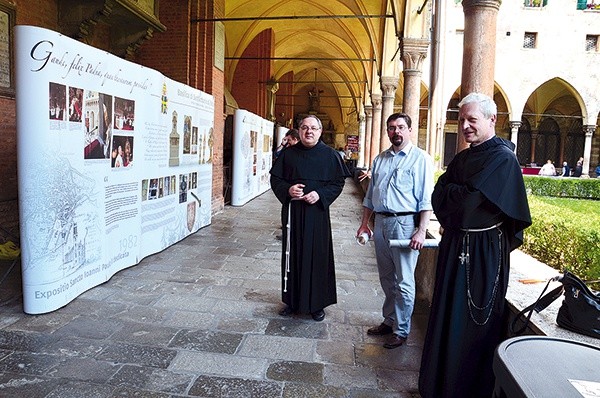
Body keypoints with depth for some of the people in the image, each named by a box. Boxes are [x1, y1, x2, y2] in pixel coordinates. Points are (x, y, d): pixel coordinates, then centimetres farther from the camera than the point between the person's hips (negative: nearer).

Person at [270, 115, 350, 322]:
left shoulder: (330, 155, 1)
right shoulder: (288, 154, 6)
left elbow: (338, 182, 0)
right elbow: (275, 179, 7)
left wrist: (320, 194, -16)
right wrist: (287, 190, -13)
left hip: (318, 212, -2)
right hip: (292, 212, 2)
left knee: (318, 256, 4)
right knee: (292, 255, 8)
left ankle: (317, 304, 18)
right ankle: (292, 301, 23)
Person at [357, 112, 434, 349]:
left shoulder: (420, 158, -5)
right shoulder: (380, 159, 14)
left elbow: (426, 199, -10)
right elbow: (370, 194, 19)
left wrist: (421, 231, -16)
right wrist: (365, 223, 15)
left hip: (404, 223, -6)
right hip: (381, 222, 6)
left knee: (403, 281, 1)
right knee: (386, 278, 16)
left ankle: (401, 330, 15)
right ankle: (389, 321, 31)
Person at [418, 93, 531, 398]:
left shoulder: (503, 158, -13)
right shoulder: (462, 158, 11)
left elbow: (470, 199, -21)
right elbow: (438, 197, 7)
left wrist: (451, 191, -3)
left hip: (483, 251, -8)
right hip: (454, 245, 8)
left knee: (471, 321, 3)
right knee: (446, 315, 16)